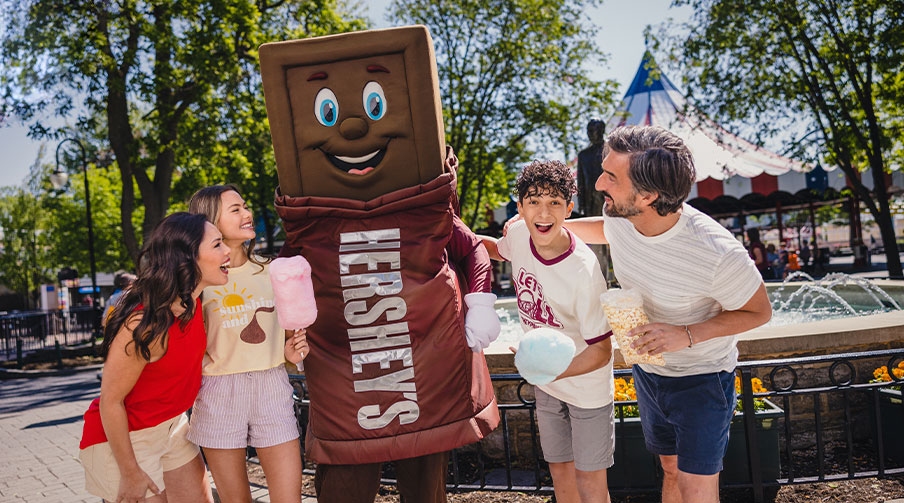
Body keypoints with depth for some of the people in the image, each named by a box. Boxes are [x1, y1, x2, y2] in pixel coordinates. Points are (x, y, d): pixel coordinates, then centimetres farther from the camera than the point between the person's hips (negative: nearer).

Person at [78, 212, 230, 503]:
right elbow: (110, 400, -22)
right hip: (123, 436, -8)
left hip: (171, 426, 8)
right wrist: (130, 474, -15)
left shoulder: (192, 302, -7)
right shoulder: (144, 324, -30)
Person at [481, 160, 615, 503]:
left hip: (587, 385, -5)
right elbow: (499, 249, 12)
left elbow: (600, 352, -25)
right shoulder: (519, 234, -16)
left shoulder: (584, 273, -33)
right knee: (559, 467, 21)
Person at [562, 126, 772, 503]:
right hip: (648, 371, 6)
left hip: (702, 379, -5)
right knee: (671, 470, 23)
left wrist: (687, 335, -29)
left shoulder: (717, 253, -35)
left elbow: (759, 312, -17)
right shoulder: (618, 216, -17)